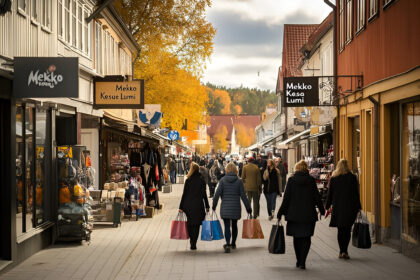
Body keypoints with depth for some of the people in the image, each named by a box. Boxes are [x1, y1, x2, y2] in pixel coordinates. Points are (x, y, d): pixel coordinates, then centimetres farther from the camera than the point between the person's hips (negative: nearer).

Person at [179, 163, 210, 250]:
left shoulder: (188, 180, -2)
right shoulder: (202, 180, -3)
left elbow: (184, 194, -1)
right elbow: (204, 194, -3)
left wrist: (181, 207, 2)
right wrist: (207, 206, 4)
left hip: (188, 205, 1)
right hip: (198, 205, -1)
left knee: (189, 224, 15)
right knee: (196, 225, 4)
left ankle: (191, 241, 16)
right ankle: (193, 244, -2)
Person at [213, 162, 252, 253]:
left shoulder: (223, 180, -3)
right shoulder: (239, 181, -2)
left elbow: (217, 194, -5)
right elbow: (243, 196, -2)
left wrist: (214, 205, 7)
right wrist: (248, 208, 5)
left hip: (225, 207, -1)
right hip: (236, 207, 1)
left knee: (227, 226, -2)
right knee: (234, 225, 18)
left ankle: (228, 244, -19)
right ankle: (233, 244, 30)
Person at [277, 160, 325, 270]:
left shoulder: (291, 180, -4)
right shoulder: (311, 180, -3)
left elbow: (286, 198, -4)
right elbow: (317, 197, 2)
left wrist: (280, 213, 2)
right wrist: (322, 210, 15)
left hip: (294, 214, 0)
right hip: (308, 214, 0)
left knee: (296, 238, 14)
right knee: (306, 239, 4)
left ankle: (299, 261, 18)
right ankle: (302, 262, -8)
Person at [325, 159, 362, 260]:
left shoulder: (333, 178, 2)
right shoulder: (352, 177, -4)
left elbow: (330, 194, 6)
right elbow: (356, 194, -3)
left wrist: (327, 206, 14)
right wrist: (358, 207, 1)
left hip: (337, 207, 2)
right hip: (349, 207, -2)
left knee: (340, 230, 10)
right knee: (347, 230, 2)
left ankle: (341, 252, 9)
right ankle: (344, 251, -10)